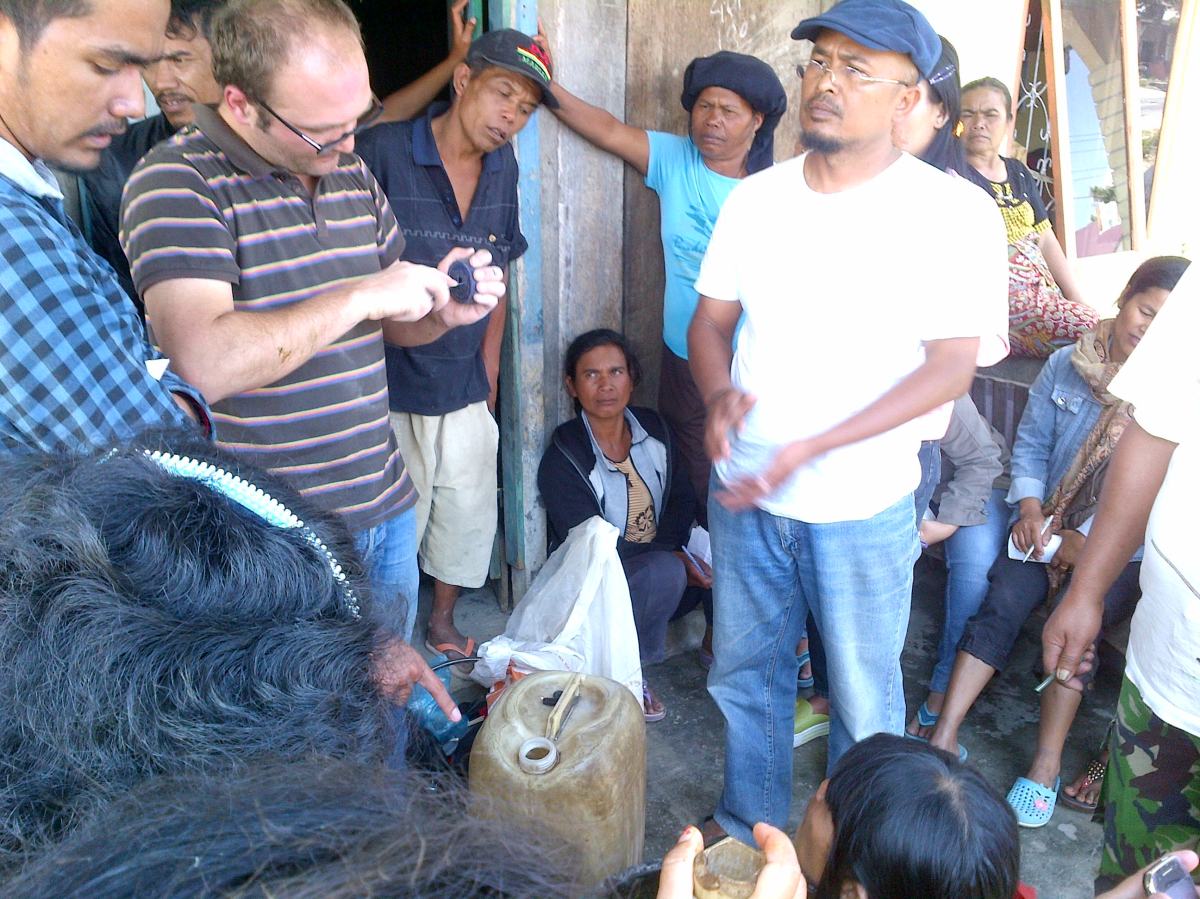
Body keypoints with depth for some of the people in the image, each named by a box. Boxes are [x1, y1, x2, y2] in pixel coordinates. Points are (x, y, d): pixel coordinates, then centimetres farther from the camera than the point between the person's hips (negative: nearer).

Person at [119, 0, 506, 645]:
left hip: (384, 507, 7)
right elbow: (203, 363, -30)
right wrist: (360, 294, -24)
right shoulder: (177, 182, -15)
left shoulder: (352, 174, 8)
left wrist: (441, 311, -4)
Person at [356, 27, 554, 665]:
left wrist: (488, 368, 12)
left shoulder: (502, 168, 4)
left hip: (465, 380, 5)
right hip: (390, 379, -5)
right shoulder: (381, 152, -15)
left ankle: (443, 618, 37)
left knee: (468, 506, 14)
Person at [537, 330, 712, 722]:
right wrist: (672, 559, -25)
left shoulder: (654, 428, 1)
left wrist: (674, 548, -21)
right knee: (665, 571, -35)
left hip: (663, 560, 5)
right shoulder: (561, 460, -16)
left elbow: (682, 500, 0)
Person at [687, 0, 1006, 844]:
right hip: (743, 492, 4)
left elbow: (950, 367, -14)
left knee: (864, 701, 12)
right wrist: (720, 395, -16)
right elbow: (710, 322, 7)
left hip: (863, 507, -4)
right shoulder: (755, 198, 2)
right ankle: (747, 839, 42)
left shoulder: (953, 214, -11)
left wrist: (811, 447, -24)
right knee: (746, 674, 18)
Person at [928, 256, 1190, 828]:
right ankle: (943, 736, -18)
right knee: (1002, 603, -19)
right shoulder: (1068, 365, 3)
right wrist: (1029, 505, -8)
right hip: (1048, 522, 2)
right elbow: (1031, 442, 6)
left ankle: (1046, 765, -14)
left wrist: (1087, 540, -15)